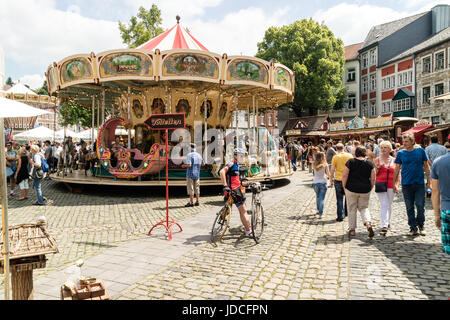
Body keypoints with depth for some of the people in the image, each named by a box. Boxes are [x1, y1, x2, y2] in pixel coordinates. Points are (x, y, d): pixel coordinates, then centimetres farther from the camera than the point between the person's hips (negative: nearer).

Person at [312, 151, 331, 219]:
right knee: (322, 199, 0)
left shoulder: (314, 164, -4)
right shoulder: (325, 164, -9)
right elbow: (328, 174, -6)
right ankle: (320, 214, -8)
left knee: (317, 197, 22)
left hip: (315, 183, 3)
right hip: (323, 183, -3)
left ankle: (318, 210, 36)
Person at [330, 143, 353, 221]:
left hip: (338, 180, -2)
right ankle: (347, 213, 29)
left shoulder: (335, 157, -6)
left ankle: (340, 216, 5)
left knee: (339, 199, 5)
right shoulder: (349, 155, -1)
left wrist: (331, 179, 2)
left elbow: (332, 169, -8)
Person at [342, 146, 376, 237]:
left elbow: (344, 175, -8)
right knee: (364, 208, 16)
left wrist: (344, 186, 3)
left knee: (352, 209, 9)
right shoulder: (370, 163, 1)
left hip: (351, 189, -2)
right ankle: (368, 224, -9)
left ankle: (352, 229, 15)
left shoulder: (350, 162, -6)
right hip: (365, 190, 2)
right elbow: (373, 178, 0)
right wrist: (370, 188, 12)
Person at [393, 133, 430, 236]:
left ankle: (421, 225, 23)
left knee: (420, 205, 1)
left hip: (420, 183, -1)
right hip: (406, 184, 1)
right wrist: (395, 183, 5)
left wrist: (428, 179, 4)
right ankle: (413, 227, 18)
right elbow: (397, 169, 6)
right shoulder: (400, 153, 2)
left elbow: (426, 166, 8)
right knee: (409, 207, 6)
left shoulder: (420, 151, 1)